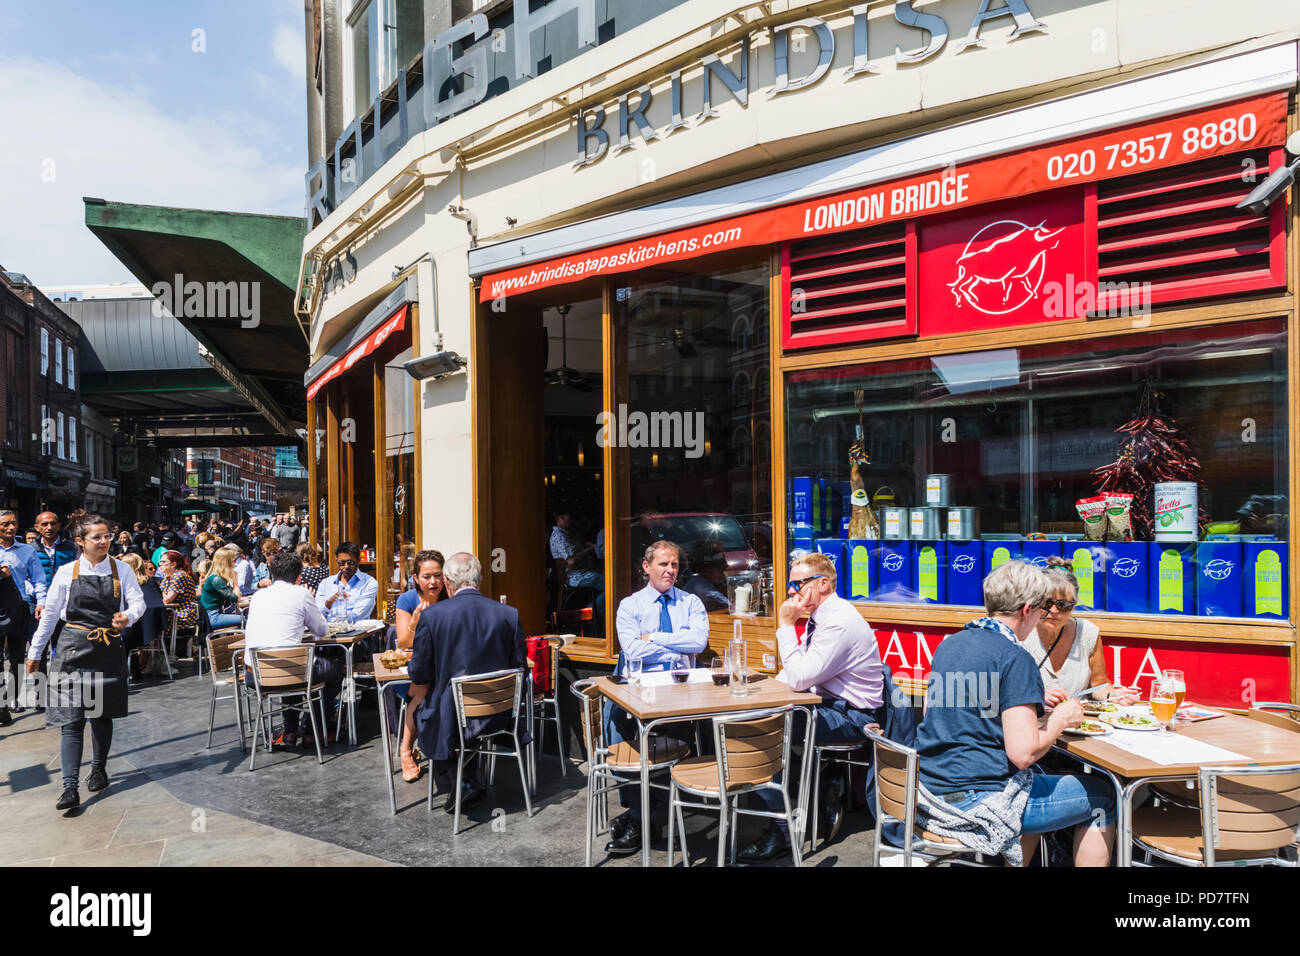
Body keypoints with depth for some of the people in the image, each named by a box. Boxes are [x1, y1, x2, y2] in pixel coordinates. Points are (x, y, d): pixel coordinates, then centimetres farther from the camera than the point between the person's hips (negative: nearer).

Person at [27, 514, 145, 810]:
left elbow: (138, 601, -2)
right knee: (72, 717, -6)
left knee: (102, 714, 12)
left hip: (108, 650, 1)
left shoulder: (121, 570, 1)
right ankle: (70, 787, -5)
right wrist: (35, 652, 11)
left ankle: (99, 770, 31)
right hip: (74, 649, -1)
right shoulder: (66, 572, 1)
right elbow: (50, 613, 7)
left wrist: (129, 616, -25)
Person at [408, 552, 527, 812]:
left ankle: (463, 783, 25)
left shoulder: (431, 615, -13)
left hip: (451, 721, -3)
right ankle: (470, 779, 34)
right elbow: (520, 670, 0)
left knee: (420, 708, 28)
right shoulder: (509, 614, -7)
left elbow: (418, 675, -7)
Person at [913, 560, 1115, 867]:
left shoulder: (949, 644, 8)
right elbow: (1023, 753, -21)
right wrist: (1059, 720, -1)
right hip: (976, 800, -8)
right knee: (1103, 795, 10)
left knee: (1036, 776, 33)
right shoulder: (1015, 659, -16)